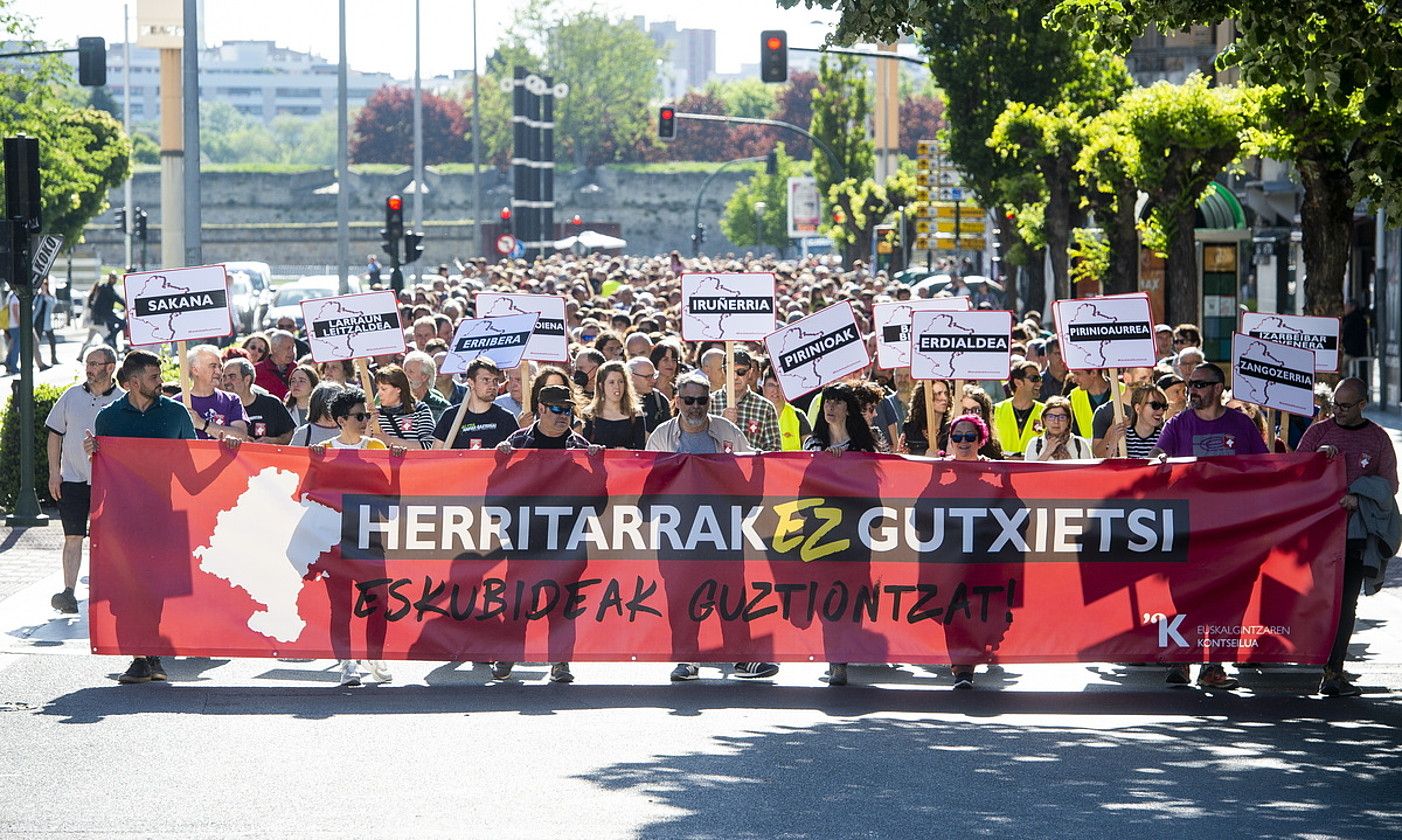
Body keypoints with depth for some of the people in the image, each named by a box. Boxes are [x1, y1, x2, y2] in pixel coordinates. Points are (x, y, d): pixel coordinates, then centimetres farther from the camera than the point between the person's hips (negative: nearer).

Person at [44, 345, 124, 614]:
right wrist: (54, 472, 2)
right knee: (73, 538, -4)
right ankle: (68, 593, -6)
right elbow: (55, 434, 10)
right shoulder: (72, 396, 5)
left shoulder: (123, 401, -1)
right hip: (72, 478, 1)